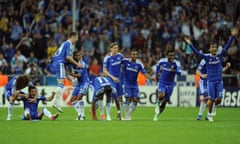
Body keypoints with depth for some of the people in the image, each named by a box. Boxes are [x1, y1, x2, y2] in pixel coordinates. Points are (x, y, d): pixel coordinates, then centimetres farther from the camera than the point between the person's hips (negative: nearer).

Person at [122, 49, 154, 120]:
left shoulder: (139, 64, -7)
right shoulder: (126, 61, -9)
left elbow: (144, 73, -13)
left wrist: (151, 78, -27)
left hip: (135, 84, 2)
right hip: (127, 84, -2)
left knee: (136, 100, -3)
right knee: (128, 99, -11)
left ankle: (129, 113, 18)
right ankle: (127, 115, 4)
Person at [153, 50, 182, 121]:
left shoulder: (176, 63, -15)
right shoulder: (162, 61, -9)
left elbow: (179, 72, -32)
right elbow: (158, 65, 16)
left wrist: (174, 70, -51)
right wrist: (157, 73, 15)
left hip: (170, 84, 1)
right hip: (162, 82, -1)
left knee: (164, 102, 6)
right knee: (161, 95, -31)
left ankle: (156, 115, 25)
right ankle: (158, 104, 1)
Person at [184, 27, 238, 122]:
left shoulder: (220, 55, 2)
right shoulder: (207, 57, -4)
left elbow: (226, 47, -3)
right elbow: (197, 52, -11)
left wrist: (232, 36, -12)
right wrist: (190, 44, -22)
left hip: (219, 81, 2)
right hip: (211, 81, -2)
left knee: (219, 100, -3)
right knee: (212, 99, -2)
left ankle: (212, 104, 30)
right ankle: (210, 114, 18)